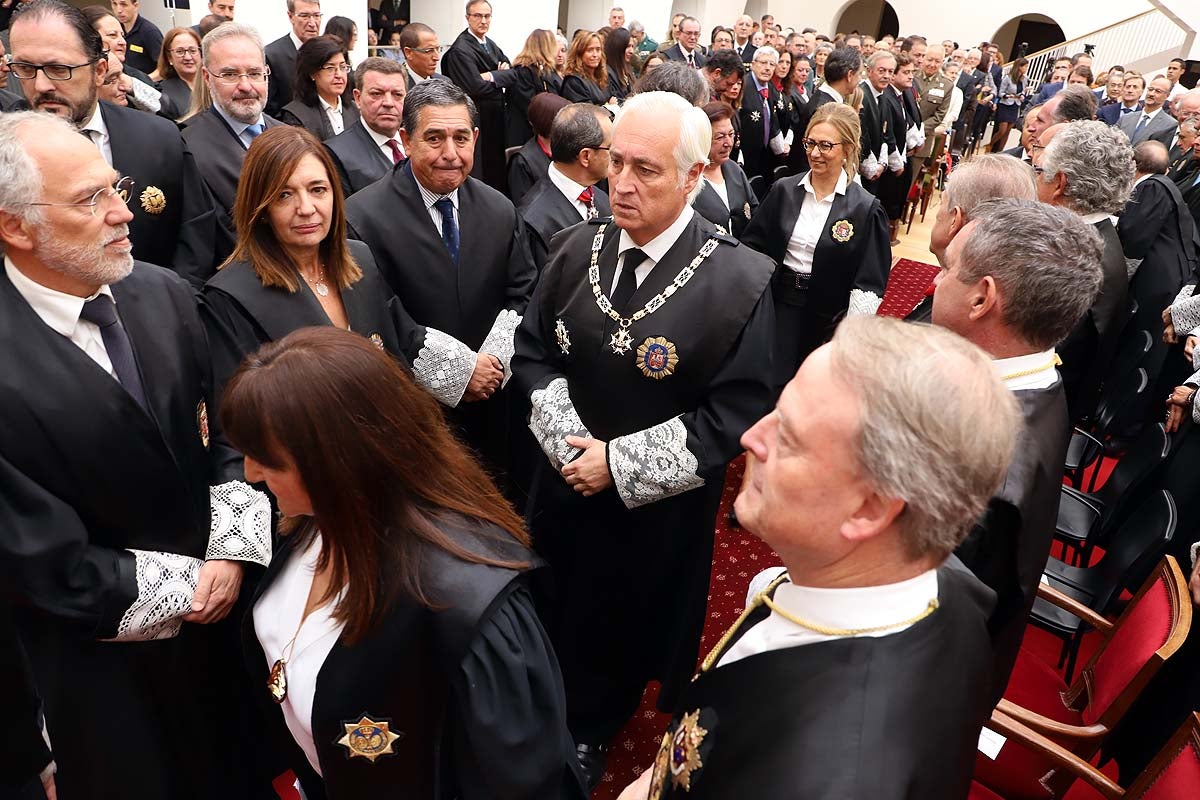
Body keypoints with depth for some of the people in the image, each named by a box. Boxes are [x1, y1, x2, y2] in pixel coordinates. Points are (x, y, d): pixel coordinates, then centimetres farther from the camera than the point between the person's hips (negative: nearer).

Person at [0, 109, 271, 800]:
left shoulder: (164, 294, -7)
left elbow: (228, 434, 0)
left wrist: (234, 554, -12)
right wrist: (193, 583, -12)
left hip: (227, 611, 5)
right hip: (110, 669, -4)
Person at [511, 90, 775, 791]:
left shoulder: (741, 280, -20)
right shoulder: (580, 247, -6)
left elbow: (735, 414, -19)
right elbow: (533, 349, 2)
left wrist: (620, 462, -20)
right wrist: (567, 440, -13)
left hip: (658, 506, -4)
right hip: (564, 485, 4)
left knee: (627, 630, 19)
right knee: (552, 615, 23)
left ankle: (591, 735, 49)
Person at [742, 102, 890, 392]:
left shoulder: (865, 209, -7)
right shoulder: (784, 190, 1)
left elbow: (868, 281, -6)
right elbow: (752, 246, 6)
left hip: (827, 320, -2)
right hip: (776, 305, 2)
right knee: (769, 386, 3)